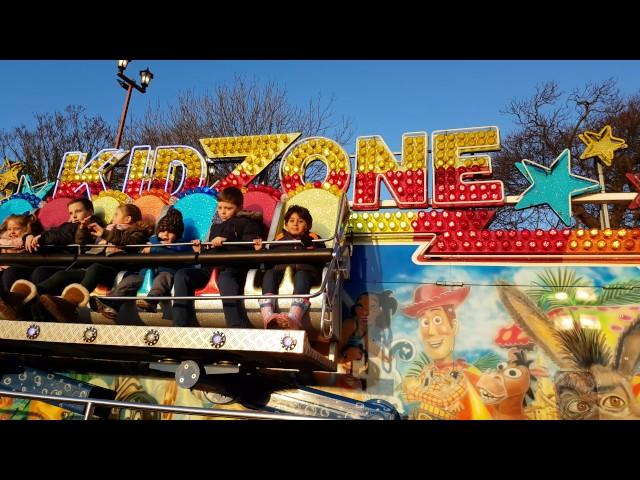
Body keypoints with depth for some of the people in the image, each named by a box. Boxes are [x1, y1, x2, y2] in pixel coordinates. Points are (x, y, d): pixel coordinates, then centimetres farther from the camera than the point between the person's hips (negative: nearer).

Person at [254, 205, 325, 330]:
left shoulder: (313, 237, 26)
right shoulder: (279, 237, 34)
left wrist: (311, 248, -7)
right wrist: (260, 250, 12)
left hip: (304, 269, -2)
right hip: (280, 269, 2)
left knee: (301, 276, -37)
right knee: (269, 273, -31)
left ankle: (294, 318, -63)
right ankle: (267, 316, -51)